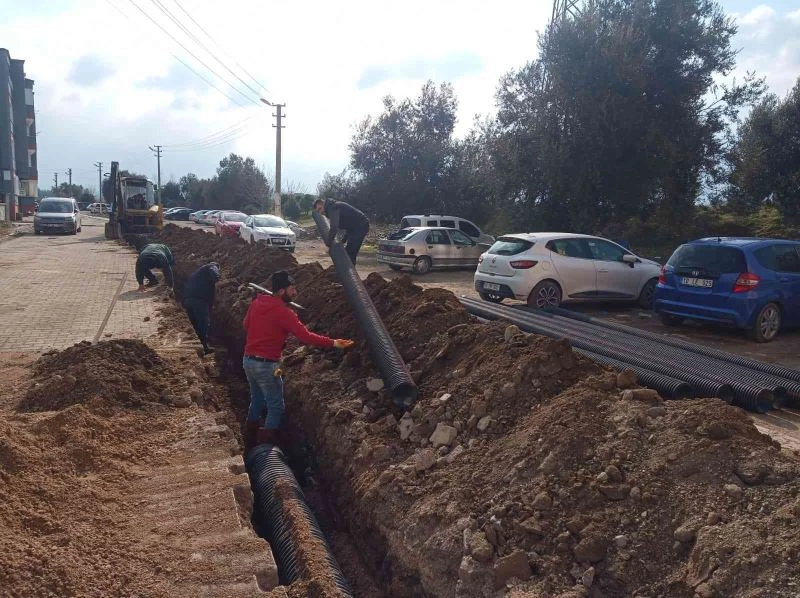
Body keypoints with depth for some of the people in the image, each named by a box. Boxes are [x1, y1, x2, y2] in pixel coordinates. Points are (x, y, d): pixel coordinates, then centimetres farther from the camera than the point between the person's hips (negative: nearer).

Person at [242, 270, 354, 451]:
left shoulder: (256, 303, 5)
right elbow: (306, 336, -23)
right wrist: (333, 343, -20)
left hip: (248, 360, 9)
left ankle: (250, 448, 29)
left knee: (257, 402, 20)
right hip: (265, 365, -9)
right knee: (276, 407, 2)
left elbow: (246, 324, 21)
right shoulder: (283, 312, -19)